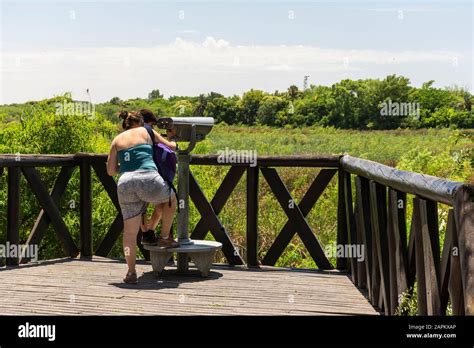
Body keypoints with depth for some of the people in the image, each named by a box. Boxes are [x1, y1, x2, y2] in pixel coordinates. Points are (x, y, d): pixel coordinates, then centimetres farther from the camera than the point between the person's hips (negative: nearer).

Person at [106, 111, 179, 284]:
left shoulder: (117, 140, 23)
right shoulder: (146, 132, 16)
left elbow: (111, 171, 21)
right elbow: (171, 146, 24)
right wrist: (174, 142, 46)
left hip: (125, 184, 3)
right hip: (149, 179, -3)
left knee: (130, 231, 9)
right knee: (170, 199, 29)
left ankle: (131, 271, 5)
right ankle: (165, 237, 29)